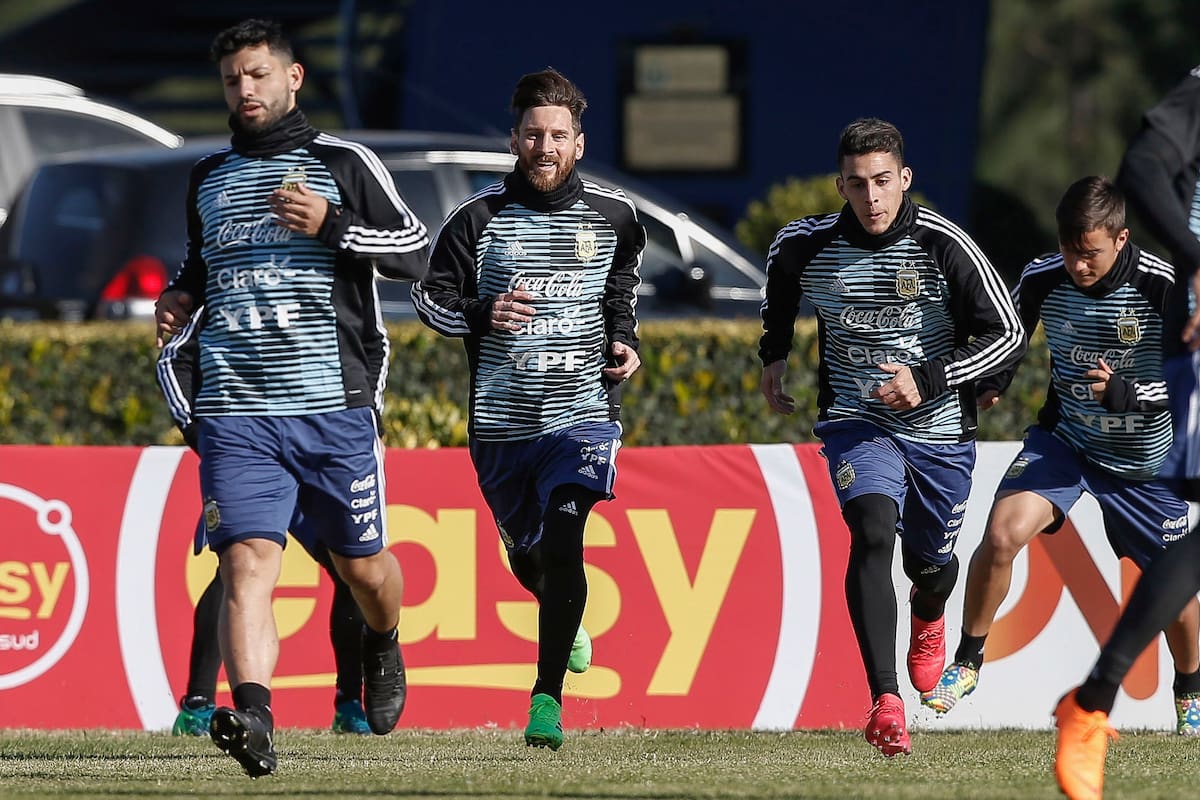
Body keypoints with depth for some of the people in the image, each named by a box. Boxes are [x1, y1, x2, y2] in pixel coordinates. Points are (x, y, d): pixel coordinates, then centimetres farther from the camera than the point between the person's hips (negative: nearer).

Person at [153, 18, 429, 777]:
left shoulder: (344, 164, 3)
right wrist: (182, 295, 12)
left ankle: (384, 649, 45)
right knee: (246, 561, -17)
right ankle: (254, 721, -30)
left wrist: (331, 225, -13)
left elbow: (416, 251, -1)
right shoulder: (208, 178, 16)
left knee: (361, 563, 11)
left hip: (334, 405, -2)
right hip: (236, 409, 2)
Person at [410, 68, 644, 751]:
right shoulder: (479, 218, -2)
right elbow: (430, 297, 3)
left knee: (563, 536, -21)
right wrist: (482, 315, -16)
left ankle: (548, 696, -18)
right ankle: (569, 624, 50)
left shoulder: (613, 216, 4)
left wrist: (625, 341, 5)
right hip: (502, 419, 2)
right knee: (527, 553, 14)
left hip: (583, 412, -1)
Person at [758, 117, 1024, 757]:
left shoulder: (942, 244, -16)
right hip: (856, 422, 0)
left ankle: (928, 619, 57)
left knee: (930, 565, 15)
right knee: (873, 534, -26)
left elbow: (1007, 335, -13)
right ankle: (886, 702, -35)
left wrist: (928, 380, -22)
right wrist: (774, 356, 15)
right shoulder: (807, 246, -8)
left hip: (940, 428, 0)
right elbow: (779, 283, 19)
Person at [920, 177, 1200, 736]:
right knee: (1002, 532, -23)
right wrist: (988, 386, -5)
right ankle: (967, 662, -4)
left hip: (1145, 459, -1)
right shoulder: (1042, 280, -13)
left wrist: (1126, 393, -34)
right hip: (1063, 440, 1)